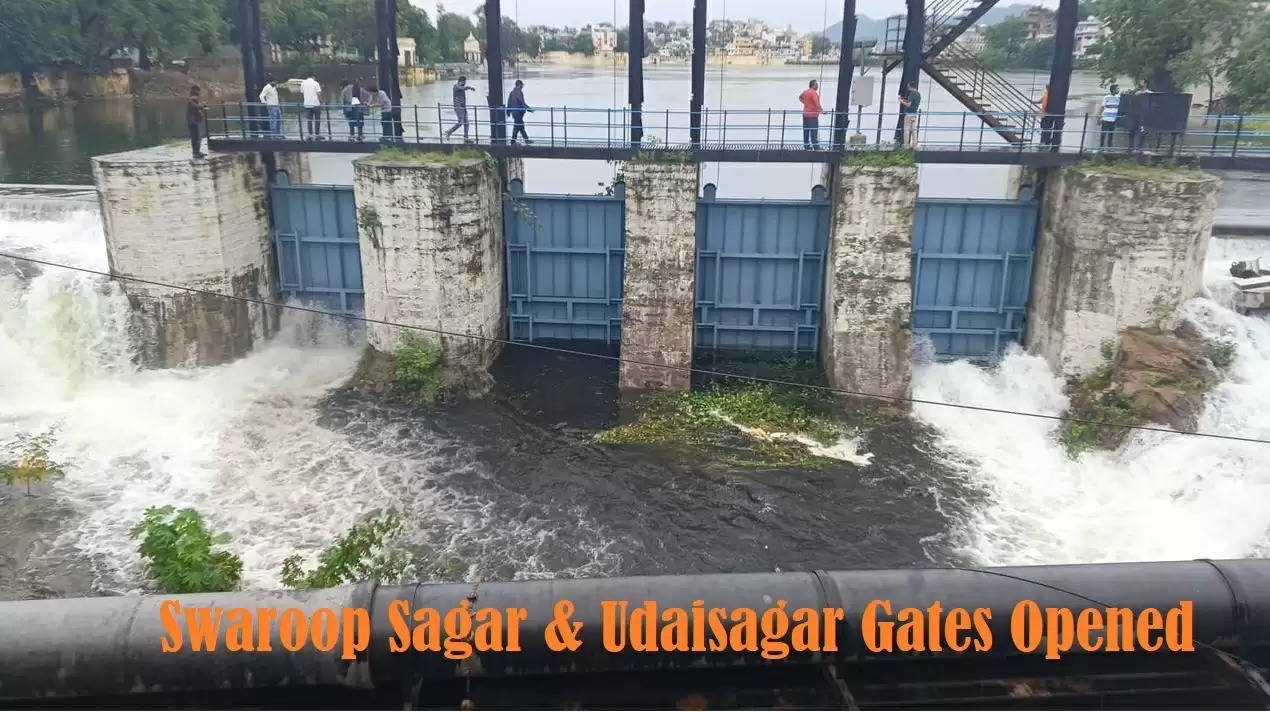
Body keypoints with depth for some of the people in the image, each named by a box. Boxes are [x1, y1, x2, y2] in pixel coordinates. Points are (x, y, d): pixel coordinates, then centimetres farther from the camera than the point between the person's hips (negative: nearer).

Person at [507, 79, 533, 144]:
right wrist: (529, 109, -13)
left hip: (514, 112, 9)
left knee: (521, 126, 13)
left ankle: (526, 140, 18)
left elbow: (509, 103, 14)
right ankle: (513, 140, 0)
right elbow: (522, 103, -19)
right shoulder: (519, 92, -14)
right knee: (517, 126, -3)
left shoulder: (512, 92, 11)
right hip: (518, 112, -9)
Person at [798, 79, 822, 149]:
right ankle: (816, 146, -5)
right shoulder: (813, 92, -16)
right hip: (812, 115, -8)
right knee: (814, 131, -6)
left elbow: (800, 97, 29)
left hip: (805, 114, 9)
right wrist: (822, 111, -15)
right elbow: (817, 103, -22)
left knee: (806, 130, 10)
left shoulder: (805, 91, 10)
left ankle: (806, 146, 14)